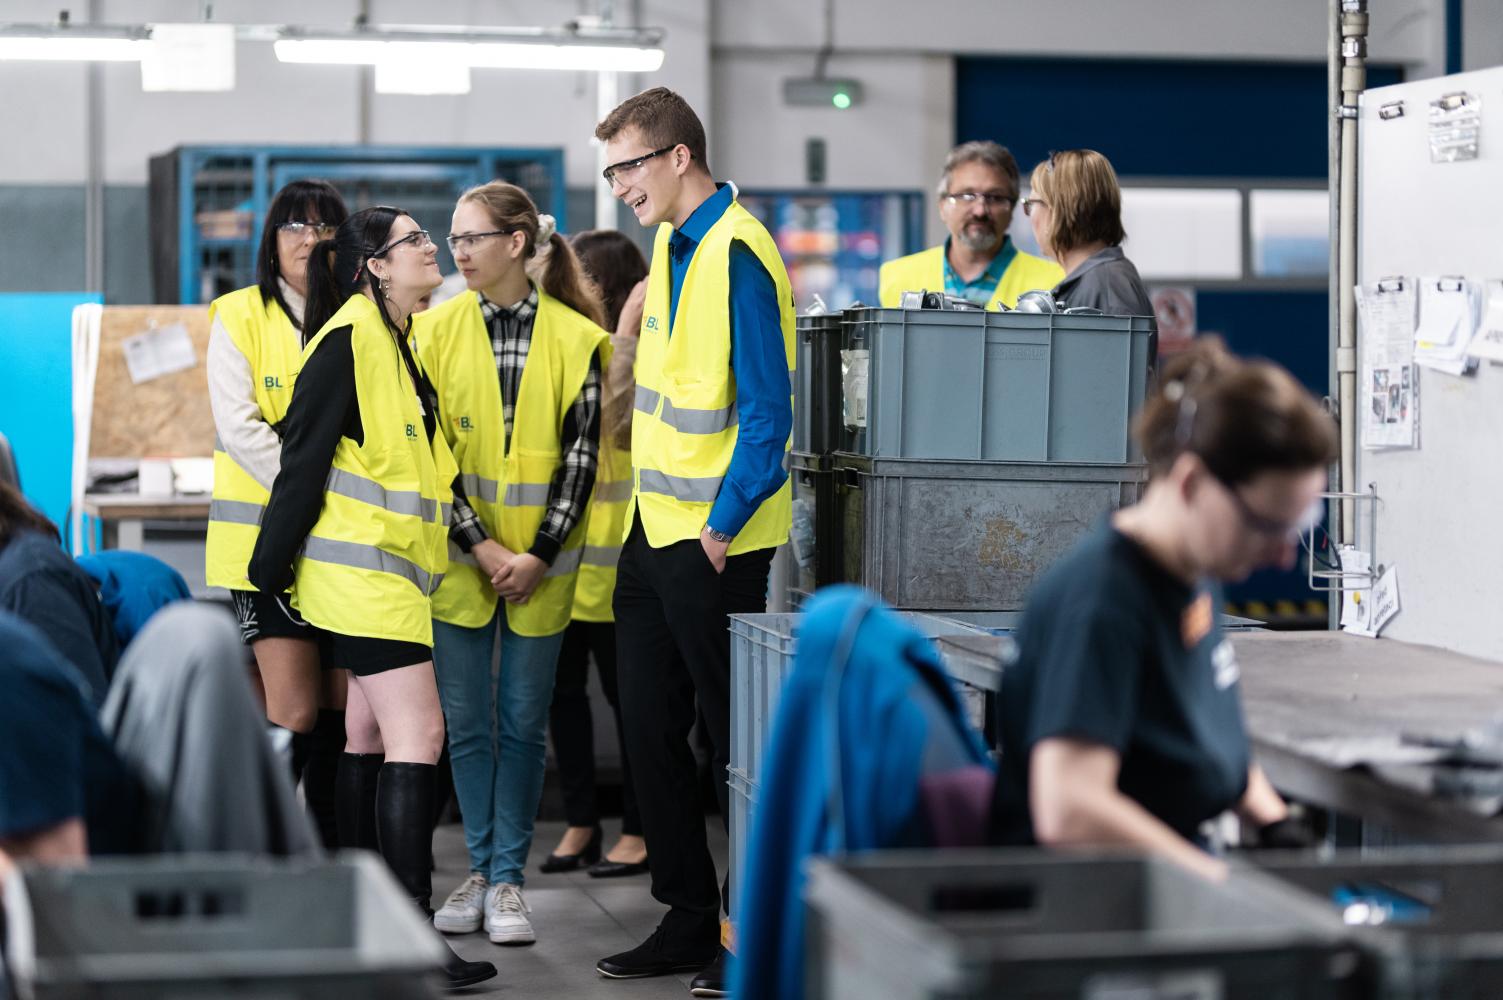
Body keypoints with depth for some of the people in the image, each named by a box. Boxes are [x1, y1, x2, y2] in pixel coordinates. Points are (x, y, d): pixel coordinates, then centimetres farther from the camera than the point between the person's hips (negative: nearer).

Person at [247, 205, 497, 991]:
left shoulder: (396, 340, 16)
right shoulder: (351, 337, -13)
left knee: (369, 733, 12)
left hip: (386, 567, 10)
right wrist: (270, 571, -13)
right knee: (417, 734, -14)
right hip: (361, 566, -10)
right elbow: (303, 457, -14)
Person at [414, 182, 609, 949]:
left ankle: (508, 878, 10)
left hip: (540, 563, -1)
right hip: (461, 560, 1)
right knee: (466, 720, 6)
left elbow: (581, 455, -3)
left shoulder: (573, 337, -2)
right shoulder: (437, 330, 1)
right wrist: (479, 545, -11)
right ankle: (479, 868, 18)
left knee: (523, 721, 4)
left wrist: (540, 553, -11)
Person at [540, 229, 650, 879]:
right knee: (562, 688, 10)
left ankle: (638, 831, 10)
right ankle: (580, 824, 20)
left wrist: (628, 332, -27)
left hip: (611, 552, -8)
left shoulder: (641, 354, -8)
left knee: (624, 690, 1)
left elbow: (617, 420, -25)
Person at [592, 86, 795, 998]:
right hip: (655, 530, 9)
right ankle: (689, 919, 22)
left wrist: (720, 528, -19)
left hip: (716, 543, -9)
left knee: (736, 739, 1)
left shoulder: (736, 255, -16)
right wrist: (656, 514, 16)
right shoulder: (672, 246, 12)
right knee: (651, 727, 12)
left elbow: (767, 411, -19)